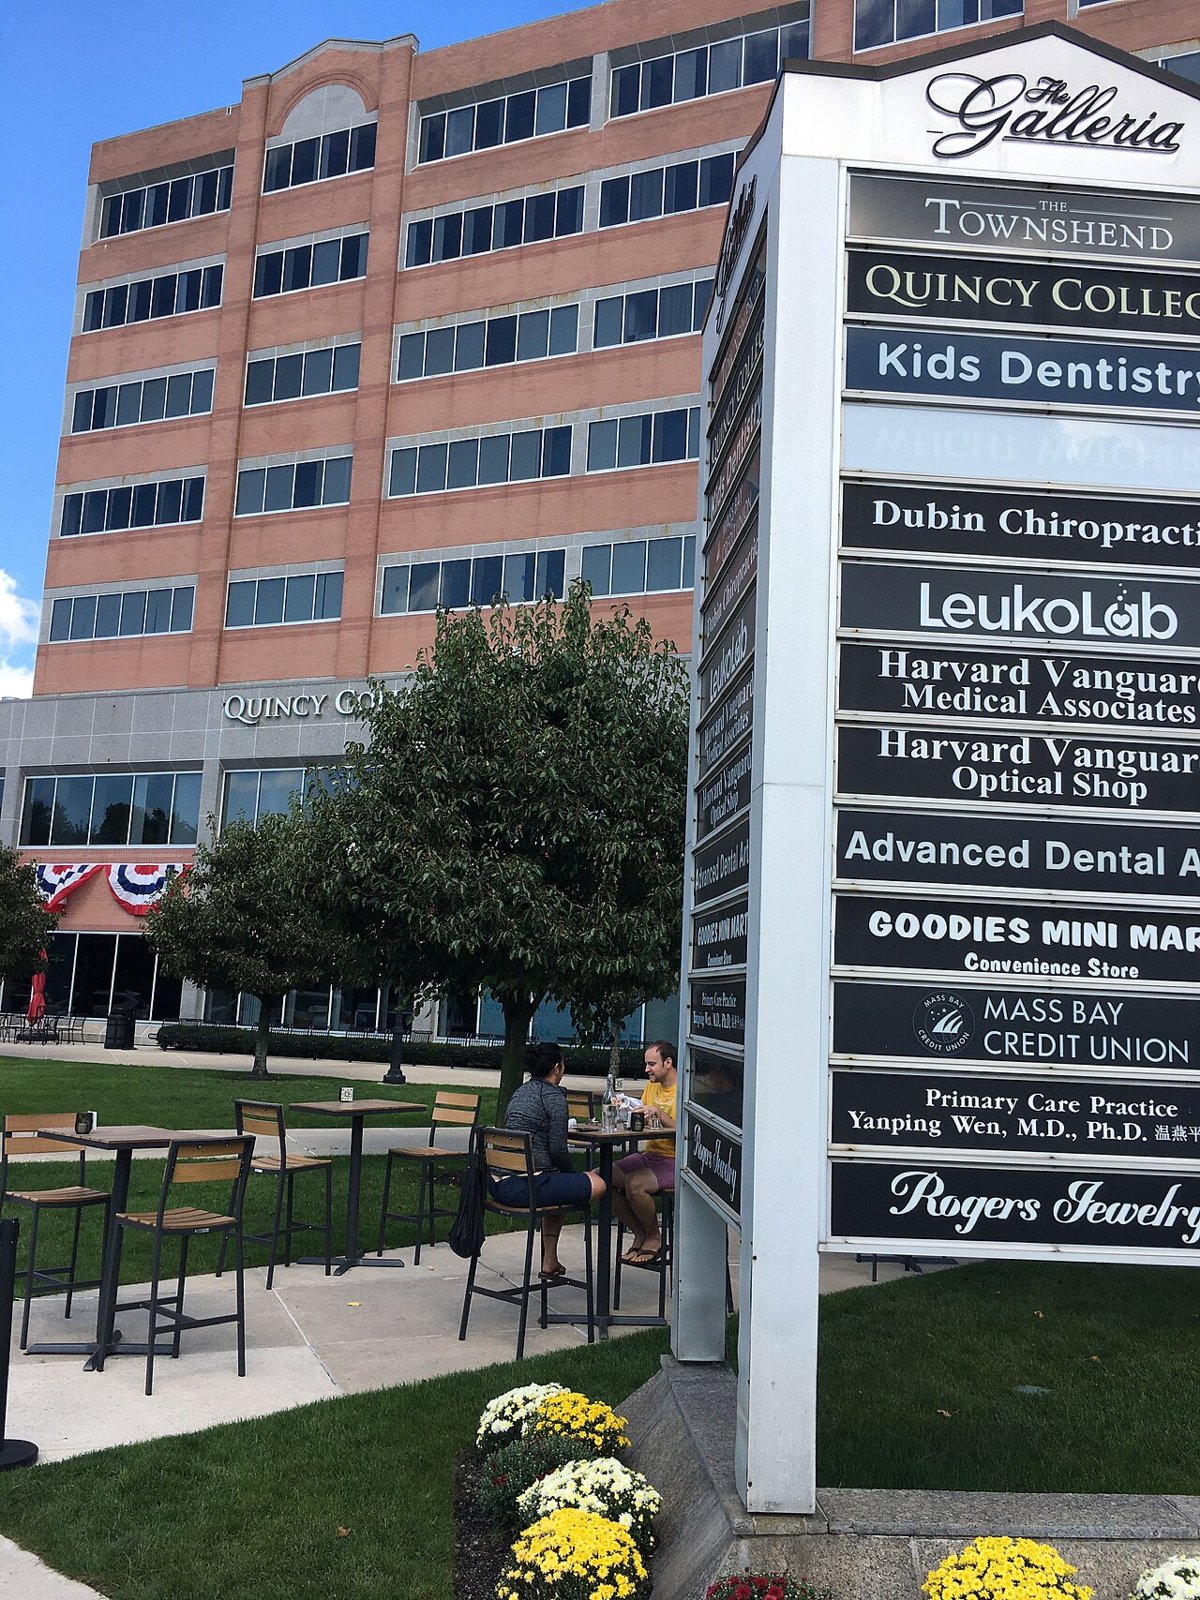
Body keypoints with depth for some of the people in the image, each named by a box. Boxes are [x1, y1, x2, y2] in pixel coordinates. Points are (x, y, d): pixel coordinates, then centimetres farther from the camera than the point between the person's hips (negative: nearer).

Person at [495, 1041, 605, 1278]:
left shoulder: (521, 1092, 19)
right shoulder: (554, 1096, -7)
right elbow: (558, 1150, -11)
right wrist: (573, 1173, 10)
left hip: (497, 1183, 10)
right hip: (524, 1186, -10)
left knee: (557, 1186, 34)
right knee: (598, 1184, 1)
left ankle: (550, 1263, 33)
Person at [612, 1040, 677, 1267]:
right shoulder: (651, 1087, 16)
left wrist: (661, 1114, -24)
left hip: (675, 1161, -8)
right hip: (648, 1155, 8)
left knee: (633, 1182, -32)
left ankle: (654, 1238, -4)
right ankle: (640, 1234, 3)